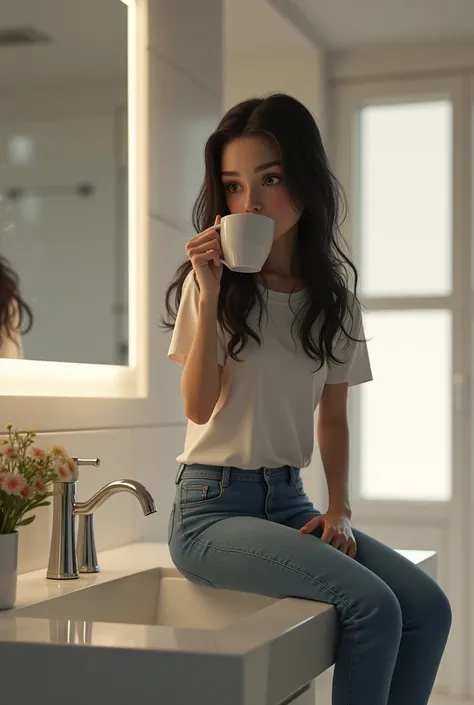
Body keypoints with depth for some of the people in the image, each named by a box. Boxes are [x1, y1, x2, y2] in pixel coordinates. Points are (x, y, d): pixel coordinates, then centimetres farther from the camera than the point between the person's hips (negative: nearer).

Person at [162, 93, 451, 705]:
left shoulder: (334, 288, 8)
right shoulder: (213, 280, -3)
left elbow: (333, 415, 13)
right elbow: (200, 407, -15)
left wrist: (339, 510, 0)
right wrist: (210, 292, -20)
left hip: (290, 502, 5)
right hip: (212, 506, -5)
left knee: (429, 609, -16)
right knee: (372, 605, -26)